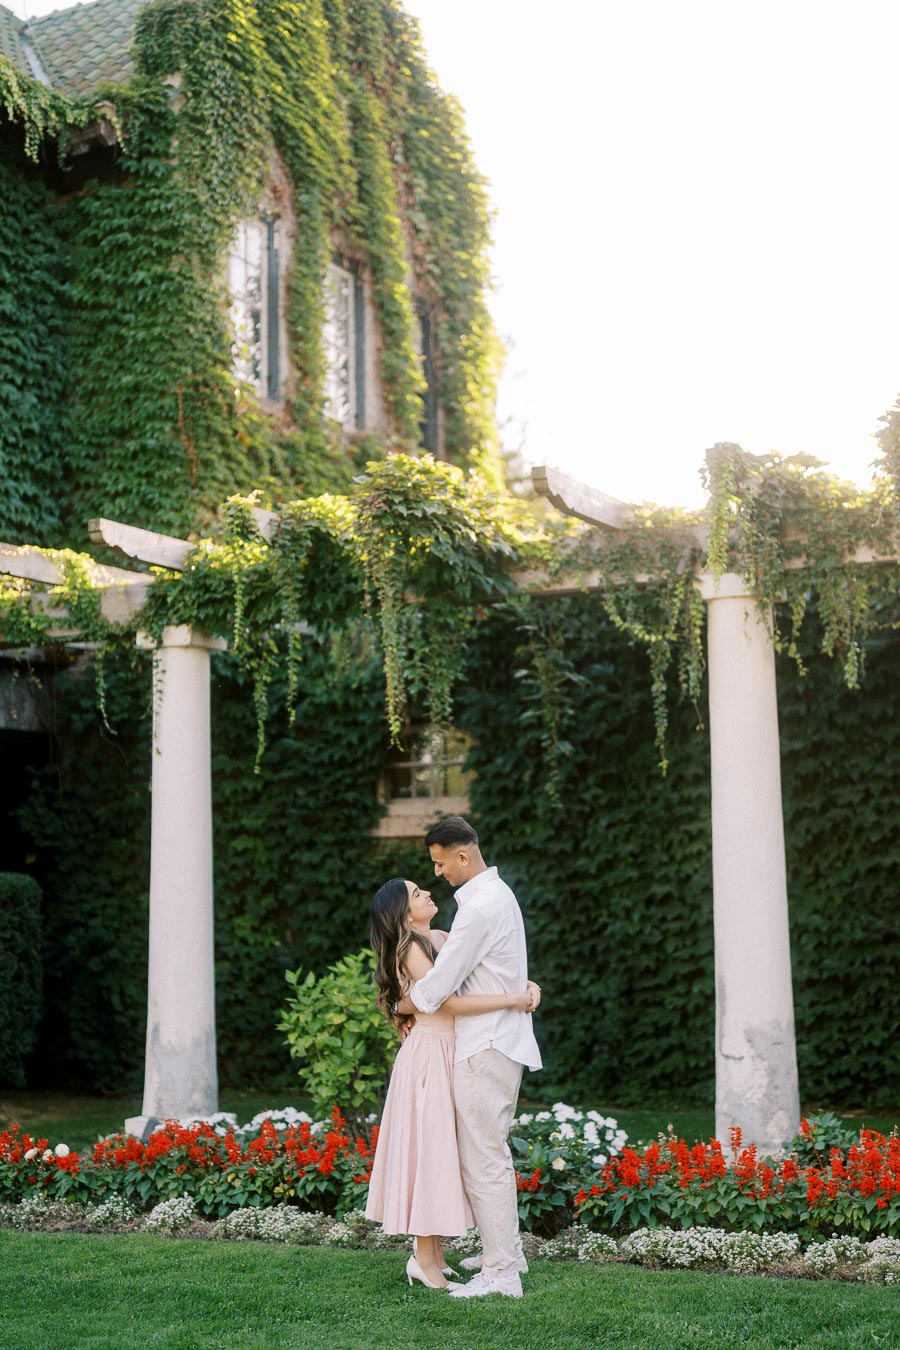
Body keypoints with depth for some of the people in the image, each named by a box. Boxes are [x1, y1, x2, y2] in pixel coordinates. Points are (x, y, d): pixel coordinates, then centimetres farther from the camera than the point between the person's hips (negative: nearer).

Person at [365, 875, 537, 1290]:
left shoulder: (440, 939, 11)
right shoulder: (412, 950, -14)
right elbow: (453, 1002, -22)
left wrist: (526, 986, -2)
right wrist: (512, 1000, -18)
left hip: (450, 1054, 8)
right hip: (429, 1055, -8)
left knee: (443, 1150, 11)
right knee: (430, 1149, -4)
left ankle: (434, 1253, 18)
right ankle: (424, 1259, 5)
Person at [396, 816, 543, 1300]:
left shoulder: (481, 907, -19)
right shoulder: (496, 893, 14)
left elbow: (439, 982, -17)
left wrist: (402, 1006, 0)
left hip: (486, 1048, -11)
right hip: (498, 1041, 11)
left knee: (484, 1160, -6)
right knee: (489, 1153, 19)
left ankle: (500, 1273, -1)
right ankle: (507, 1252, 29)